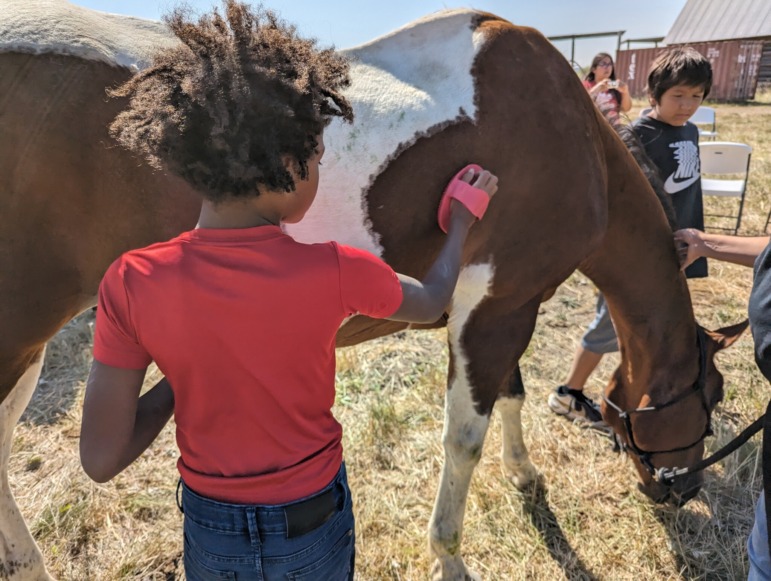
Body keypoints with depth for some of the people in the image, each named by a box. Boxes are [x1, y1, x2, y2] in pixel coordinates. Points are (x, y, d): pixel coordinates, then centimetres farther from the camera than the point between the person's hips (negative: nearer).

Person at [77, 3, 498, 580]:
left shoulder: (132, 284, -23)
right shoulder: (335, 272, -26)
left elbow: (101, 460, -17)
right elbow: (431, 302, -4)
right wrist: (463, 218, 11)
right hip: (314, 530, -1)